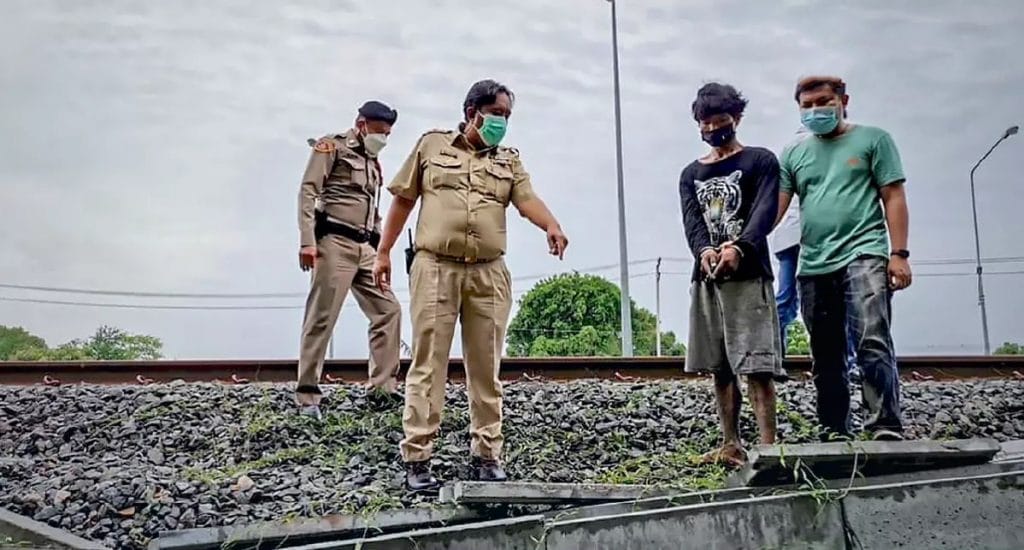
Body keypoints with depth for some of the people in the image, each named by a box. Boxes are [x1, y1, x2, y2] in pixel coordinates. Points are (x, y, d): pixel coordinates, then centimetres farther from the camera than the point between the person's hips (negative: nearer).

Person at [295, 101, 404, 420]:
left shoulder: (373, 162, 23)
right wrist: (307, 240, -18)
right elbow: (308, 192, -9)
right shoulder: (332, 146, 0)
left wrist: (380, 251, 17)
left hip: (365, 249, 8)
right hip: (334, 243, -8)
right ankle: (307, 397, -1)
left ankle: (383, 387, 7)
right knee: (322, 318, -7)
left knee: (388, 310, 2)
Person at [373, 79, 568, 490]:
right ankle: (417, 459, 1)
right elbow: (403, 200, 11)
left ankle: (487, 455, 15)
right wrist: (384, 252, 7)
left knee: (485, 368, 7)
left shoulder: (509, 160, 15)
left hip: (488, 274, 3)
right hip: (435, 268, -2)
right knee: (427, 364, -3)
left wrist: (552, 227, -23)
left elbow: (527, 199, -2)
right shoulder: (432, 144, 9)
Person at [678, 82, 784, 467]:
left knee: (756, 364, -10)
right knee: (720, 367, 8)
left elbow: (765, 212, -11)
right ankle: (731, 445, 15)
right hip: (706, 277, 5)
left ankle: (768, 447, -10)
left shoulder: (760, 161, 4)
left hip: (748, 275, -5)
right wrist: (704, 250, -22)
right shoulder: (691, 174, 16)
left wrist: (738, 248, -30)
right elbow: (691, 220, 0)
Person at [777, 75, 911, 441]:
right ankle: (834, 435, 14)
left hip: (863, 255, -4)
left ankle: (886, 428, -15)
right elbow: (774, 206, 7)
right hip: (814, 266, 5)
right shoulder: (793, 154, 16)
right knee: (825, 357, 7)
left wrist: (898, 254, -7)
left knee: (872, 343, -18)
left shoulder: (872, 140, 7)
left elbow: (894, 198, 2)